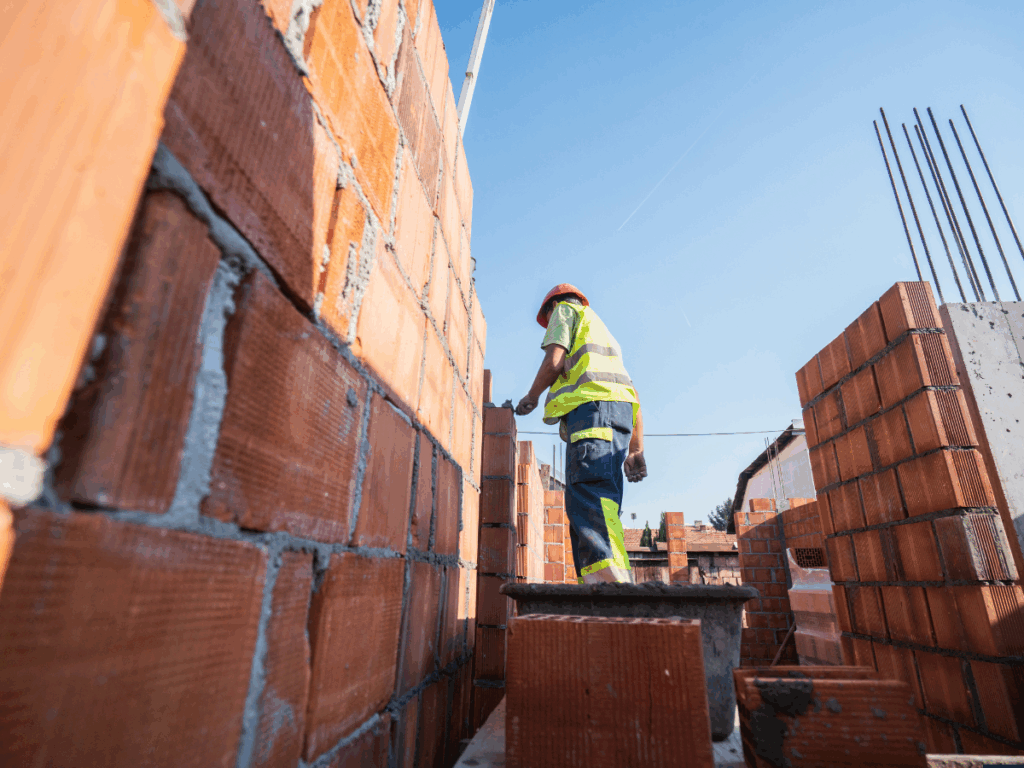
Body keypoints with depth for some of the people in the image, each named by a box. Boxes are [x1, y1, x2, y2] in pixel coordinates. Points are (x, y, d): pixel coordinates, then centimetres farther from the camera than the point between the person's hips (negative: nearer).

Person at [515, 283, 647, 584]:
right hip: (620, 409, 8)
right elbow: (633, 399, 30)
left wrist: (531, 397, 17)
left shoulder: (565, 310, 20)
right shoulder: (601, 330, 41)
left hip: (591, 405, -8)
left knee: (587, 495, -24)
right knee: (601, 503, 0)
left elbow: (554, 362, -1)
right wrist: (636, 450, 25)